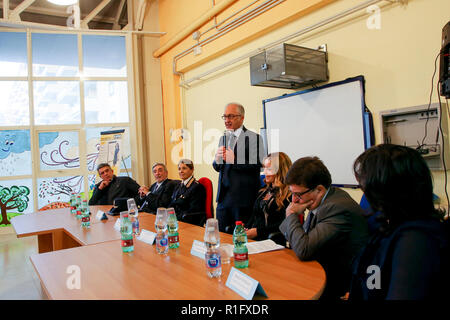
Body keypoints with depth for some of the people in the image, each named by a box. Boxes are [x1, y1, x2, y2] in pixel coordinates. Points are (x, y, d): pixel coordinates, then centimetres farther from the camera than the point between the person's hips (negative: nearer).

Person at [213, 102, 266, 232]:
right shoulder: (223, 138, 14)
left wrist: (234, 160, -19)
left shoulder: (253, 138, -7)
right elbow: (217, 168, 15)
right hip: (224, 197, 6)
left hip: (243, 198, -6)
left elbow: (258, 165, -17)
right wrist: (217, 158, -6)